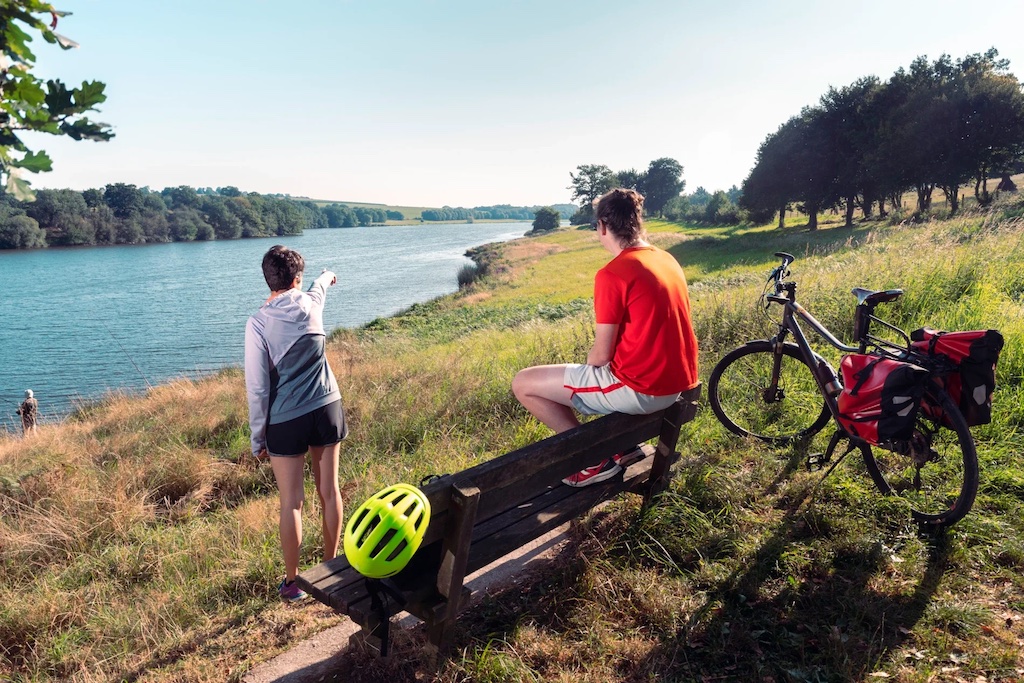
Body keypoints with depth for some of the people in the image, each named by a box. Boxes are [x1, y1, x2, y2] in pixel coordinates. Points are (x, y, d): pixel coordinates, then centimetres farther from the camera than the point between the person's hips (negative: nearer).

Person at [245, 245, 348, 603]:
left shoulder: (258, 323, -13)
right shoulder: (310, 303, -3)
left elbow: (257, 387, -11)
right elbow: (319, 287, 25)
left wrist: (257, 438, 0)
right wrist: (326, 276, 50)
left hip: (287, 421, -3)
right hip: (327, 408, 4)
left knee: (292, 503, 7)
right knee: (329, 492, 15)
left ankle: (292, 582, 20)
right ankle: (331, 565, 31)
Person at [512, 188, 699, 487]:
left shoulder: (612, 274, -18)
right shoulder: (668, 260, 7)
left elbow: (601, 355, -15)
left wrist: (585, 374, 8)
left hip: (641, 389, -9)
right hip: (677, 383, 9)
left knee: (523, 383, 0)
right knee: (598, 371, 36)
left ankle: (595, 459, 3)